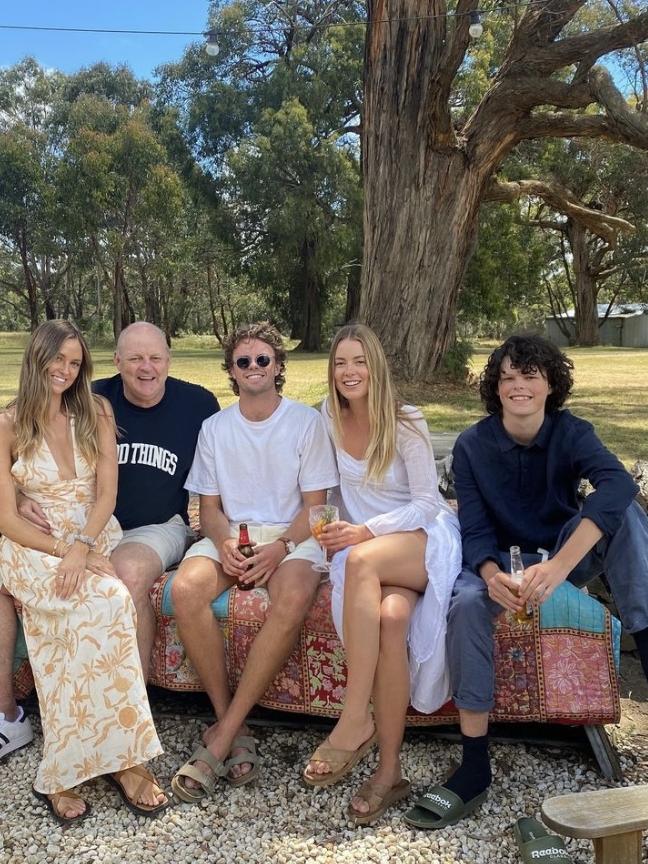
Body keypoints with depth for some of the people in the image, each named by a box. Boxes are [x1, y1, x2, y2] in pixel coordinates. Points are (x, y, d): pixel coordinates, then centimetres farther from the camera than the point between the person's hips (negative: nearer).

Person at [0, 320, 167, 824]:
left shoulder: (96, 413, 8)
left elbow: (106, 493, -1)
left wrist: (82, 547, -18)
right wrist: (63, 551, -16)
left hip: (97, 540, 2)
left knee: (83, 621, -32)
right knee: (106, 602, -33)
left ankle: (65, 770, -23)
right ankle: (122, 757, -27)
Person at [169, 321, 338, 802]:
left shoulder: (306, 421, 4)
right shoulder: (215, 428, 12)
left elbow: (314, 505, 0)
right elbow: (209, 506, 11)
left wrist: (280, 547, -18)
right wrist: (224, 540, -12)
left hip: (291, 536, -2)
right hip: (232, 536, 3)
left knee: (293, 599, -36)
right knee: (186, 590, -31)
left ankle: (221, 738, -25)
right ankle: (233, 726, -17)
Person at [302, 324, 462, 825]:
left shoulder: (406, 424, -7)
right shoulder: (329, 417, 6)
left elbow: (427, 501, -9)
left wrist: (366, 531, -21)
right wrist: (337, 529, -1)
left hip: (427, 538, -3)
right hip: (365, 540, 3)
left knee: (362, 560, -38)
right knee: (391, 617, -32)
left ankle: (356, 721, -34)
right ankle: (390, 769, -24)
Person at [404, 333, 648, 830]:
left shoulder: (571, 433, -11)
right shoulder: (472, 446, -8)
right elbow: (475, 530, -11)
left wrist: (559, 565, -49)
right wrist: (492, 576, -37)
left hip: (568, 555, 0)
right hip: (502, 561, 0)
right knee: (467, 603, -34)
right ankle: (475, 769, -28)